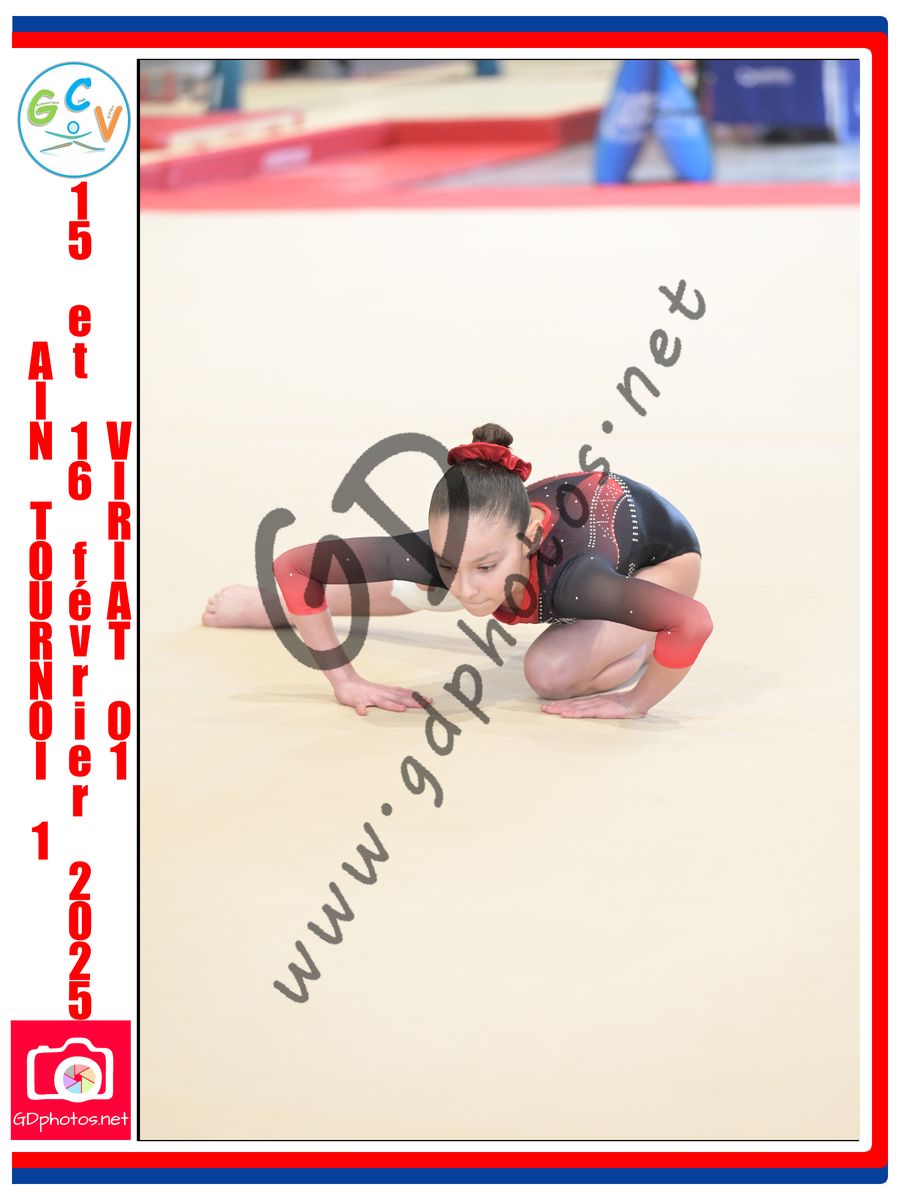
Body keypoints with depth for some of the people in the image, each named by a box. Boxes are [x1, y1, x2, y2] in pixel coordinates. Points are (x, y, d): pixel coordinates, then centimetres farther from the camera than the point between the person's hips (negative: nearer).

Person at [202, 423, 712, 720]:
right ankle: (263, 604, 45)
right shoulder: (448, 551, -37)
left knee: (553, 672, -29)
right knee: (414, 587, 16)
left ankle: (642, 648, 4)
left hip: (659, 549, -4)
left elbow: (694, 621, -57)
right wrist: (345, 680, -31)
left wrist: (635, 703, -41)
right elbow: (294, 565, -31)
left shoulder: (569, 576, -49)